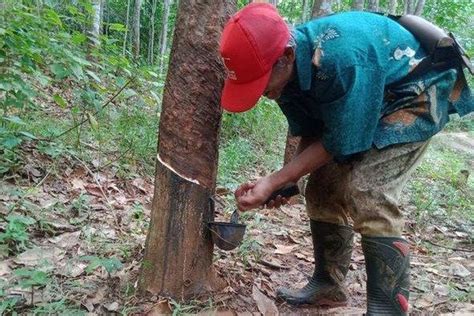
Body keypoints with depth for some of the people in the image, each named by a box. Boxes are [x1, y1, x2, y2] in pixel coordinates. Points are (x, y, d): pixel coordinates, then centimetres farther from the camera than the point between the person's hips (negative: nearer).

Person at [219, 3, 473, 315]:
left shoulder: (339, 58, -39)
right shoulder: (289, 68, -12)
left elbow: (339, 142, -29)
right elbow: (310, 134, -1)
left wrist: (274, 181, -27)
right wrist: (287, 183, -13)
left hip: (417, 94, -8)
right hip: (363, 108, 8)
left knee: (366, 191, -24)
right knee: (323, 187, 3)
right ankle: (328, 285, 18)